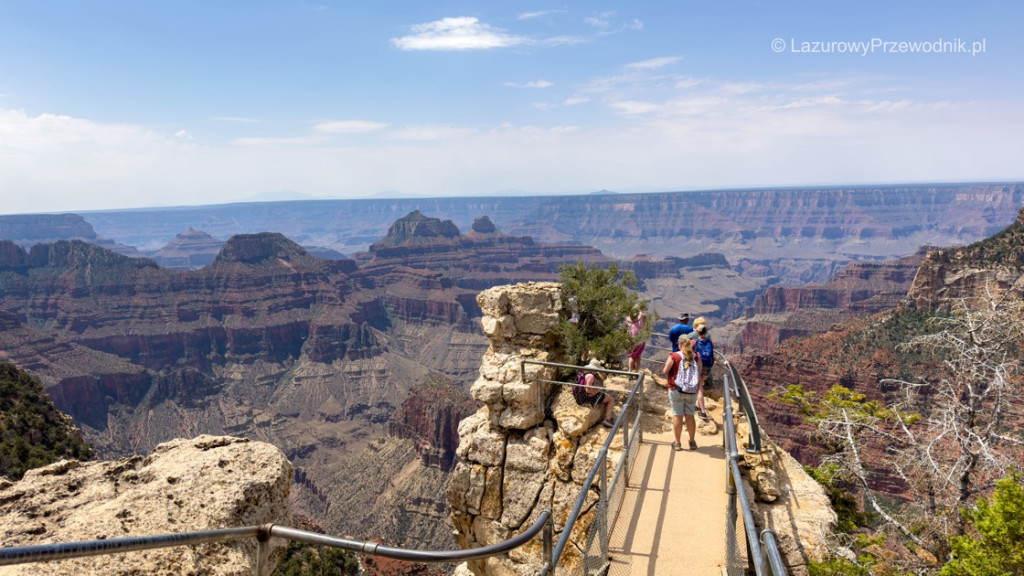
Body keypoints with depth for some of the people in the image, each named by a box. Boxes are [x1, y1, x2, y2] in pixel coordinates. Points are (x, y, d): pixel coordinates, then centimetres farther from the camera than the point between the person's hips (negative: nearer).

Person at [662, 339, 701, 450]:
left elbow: (665, 371, -9)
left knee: (677, 415, 5)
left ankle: (677, 443, 10)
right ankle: (692, 442, 21)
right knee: (690, 416, 12)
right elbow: (699, 371, 9)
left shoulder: (674, 356, -10)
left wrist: (667, 378, 12)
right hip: (692, 391, 3)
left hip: (676, 389, -3)